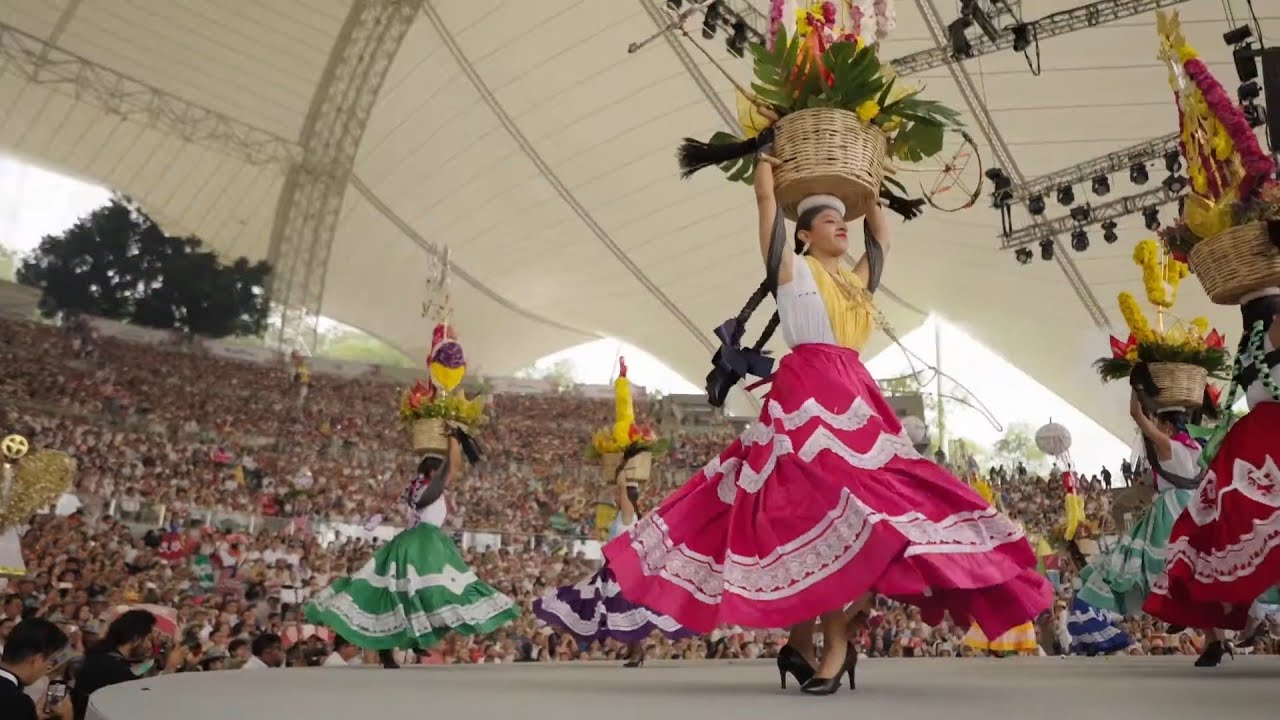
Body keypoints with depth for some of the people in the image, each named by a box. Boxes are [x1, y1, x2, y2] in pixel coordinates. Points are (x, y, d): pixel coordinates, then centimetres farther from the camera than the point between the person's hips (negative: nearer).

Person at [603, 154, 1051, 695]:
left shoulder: (855, 281, 25)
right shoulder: (791, 266, 9)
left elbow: (882, 238, 41)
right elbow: (765, 196, 9)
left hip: (854, 399, 7)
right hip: (805, 396, -6)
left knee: (860, 509, -5)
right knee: (804, 507, -14)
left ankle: (835, 640, 1)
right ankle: (803, 641, -6)